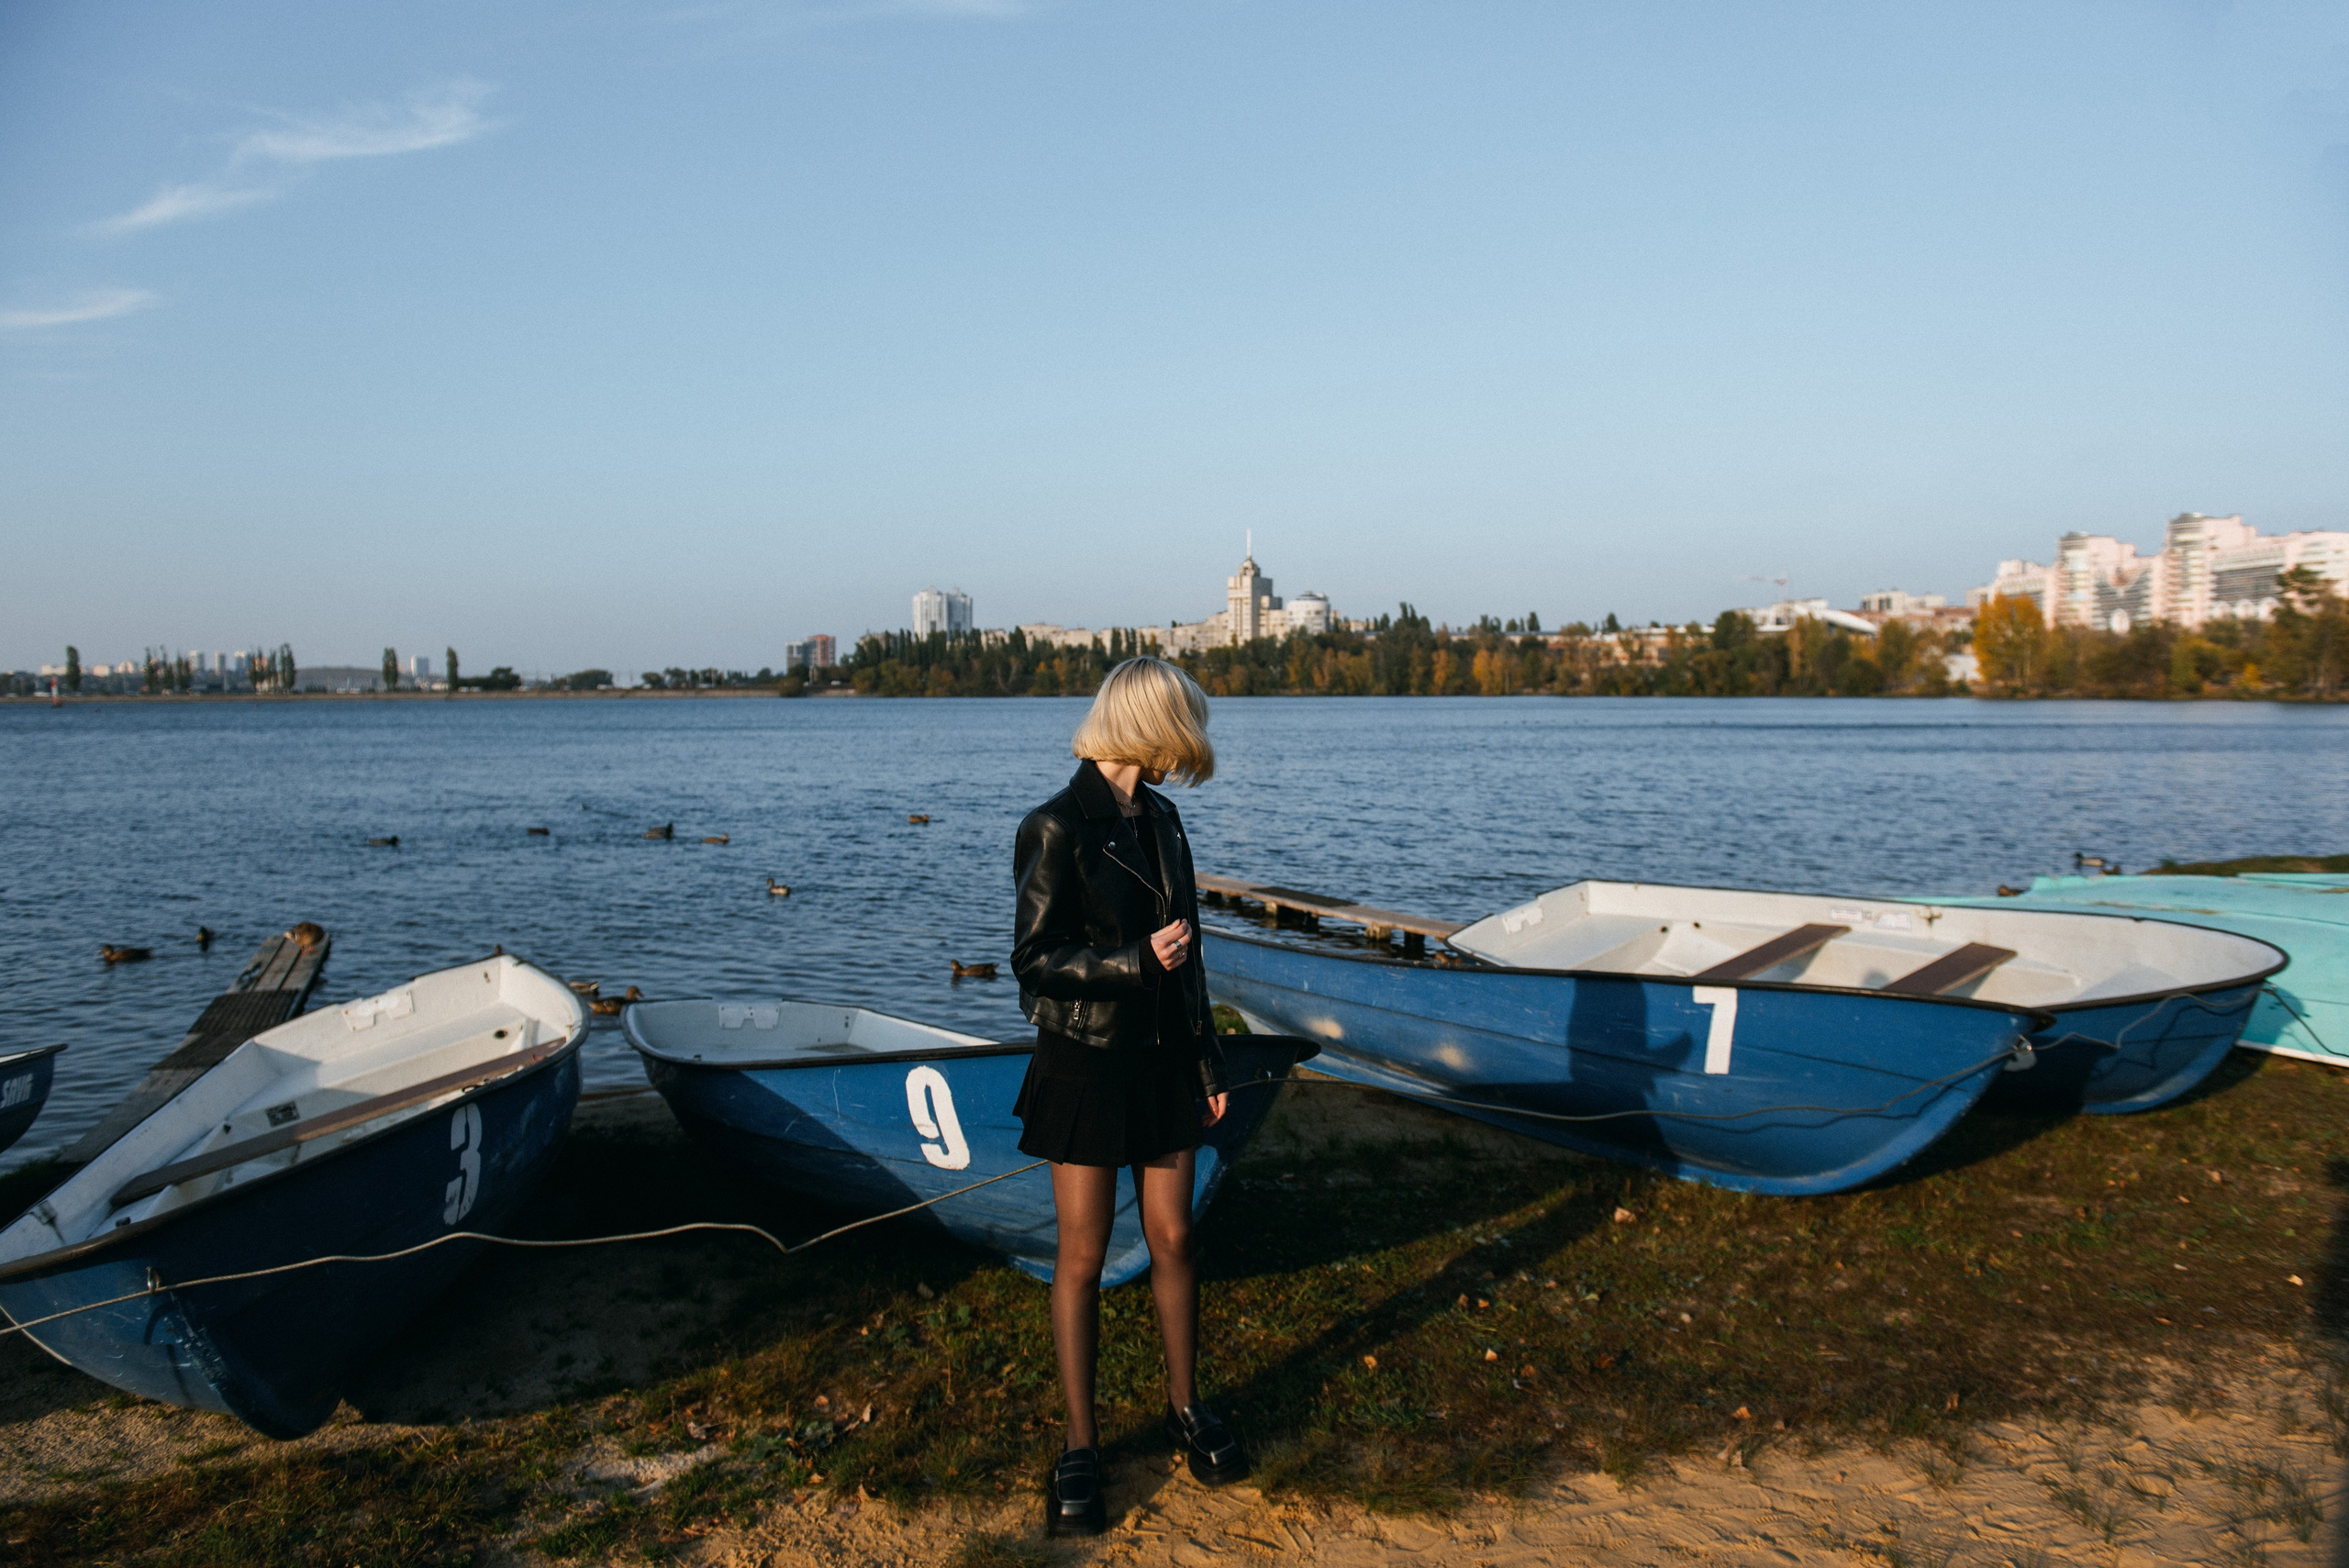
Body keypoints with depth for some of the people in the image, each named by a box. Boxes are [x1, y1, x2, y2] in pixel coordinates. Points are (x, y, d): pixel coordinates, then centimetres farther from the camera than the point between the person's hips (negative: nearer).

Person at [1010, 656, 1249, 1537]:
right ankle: (1079, 1448, 17)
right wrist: (1137, 960, -22)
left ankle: (1184, 1407, 31)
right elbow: (1035, 958, -14)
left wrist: (1208, 1060, 14)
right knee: (1082, 1258, 4)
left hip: (1162, 1059, 6)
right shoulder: (1058, 829, -14)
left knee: (1173, 1240, 13)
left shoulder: (1158, 820, 7)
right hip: (1085, 1062, -6)